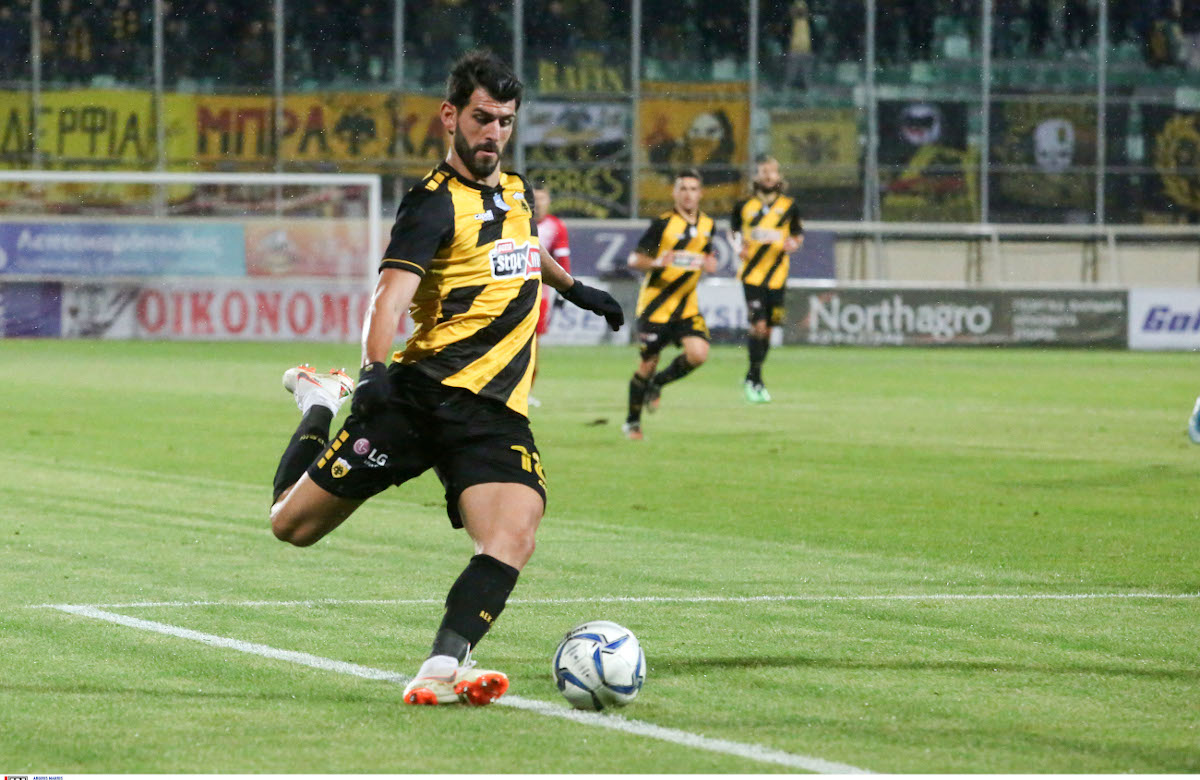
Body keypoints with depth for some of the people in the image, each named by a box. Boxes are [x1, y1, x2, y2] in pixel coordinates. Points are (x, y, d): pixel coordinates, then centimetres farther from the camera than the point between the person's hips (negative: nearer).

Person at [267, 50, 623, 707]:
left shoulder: (516, 192, 17)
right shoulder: (435, 202, -6)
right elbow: (392, 292, -22)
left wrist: (574, 289, 58)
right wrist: (375, 367, -39)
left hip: (496, 414, 4)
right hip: (419, 397, -4)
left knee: (512, 539, -25)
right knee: (293, 526, 5)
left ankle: (442, 667, -35)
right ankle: (320, 406, 35)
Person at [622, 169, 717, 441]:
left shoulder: (707, 225, 6)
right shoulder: (663, 224, -11)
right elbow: (634, 259, -9)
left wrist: (708, 263, -1)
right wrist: (657, 262, -29)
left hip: (687, 306, 5)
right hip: (655, 305, -4)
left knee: (698, 354, -15)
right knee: (648, 364, 0)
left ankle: (656, 384, 13)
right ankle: (632, 421, 19)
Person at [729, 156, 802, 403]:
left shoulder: (788, 206, 4)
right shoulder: (744, 206, 3)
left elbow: (798, 234, 14)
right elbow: (733, 230, 17)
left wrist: (793, 244, -8)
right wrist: (738, 246, -2)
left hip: (777, 276, 2)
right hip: (752, 274, -2)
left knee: (767, 328, 6)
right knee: (758, 326, -14)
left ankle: (752, 379, 22)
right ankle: (755, 379, -4)